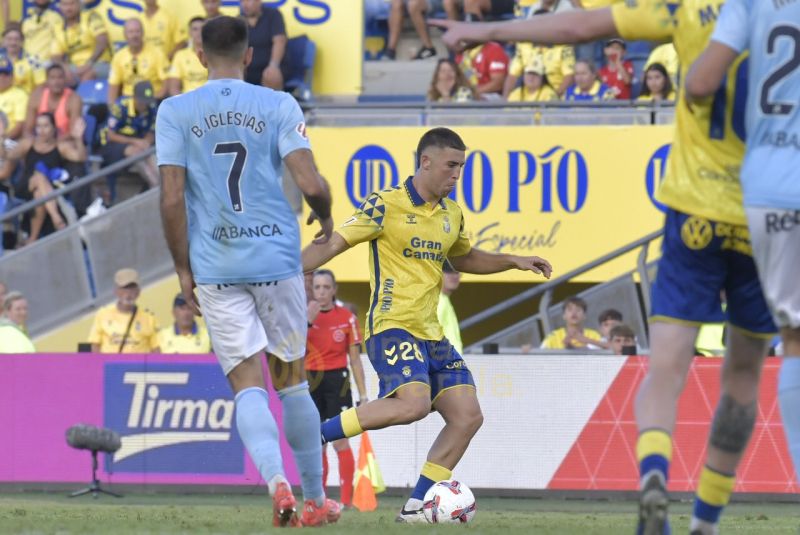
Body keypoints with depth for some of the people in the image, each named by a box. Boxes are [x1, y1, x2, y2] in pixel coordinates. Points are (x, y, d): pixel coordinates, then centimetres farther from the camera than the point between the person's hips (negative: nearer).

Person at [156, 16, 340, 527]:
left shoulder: (174, 112, 2)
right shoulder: (279, 106, 0)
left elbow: (172, 199, -4)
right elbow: (311, 184, -8)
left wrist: (184, 269, 5)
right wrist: (326, 219, 14)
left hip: (215, 270, 0)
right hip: (278, 259, 0)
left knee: (248, 384, -1)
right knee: (291, 378, 14)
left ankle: (277, 481, -25)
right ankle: (316, 498, 20)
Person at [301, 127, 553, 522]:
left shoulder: (451, 214, 14)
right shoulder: (386, 206, -9)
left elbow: (462, 258, 33)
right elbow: (334, 244, -10)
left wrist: (514, 262, 23)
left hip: (431, 335, 8)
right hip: (392, 327, -8)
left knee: (468, 416, -2)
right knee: (414, 403, -31)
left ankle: (417, 506, 5)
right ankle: (313, 435, -17)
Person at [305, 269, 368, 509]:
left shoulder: (347, 318, 0)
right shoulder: (305, 315, 5)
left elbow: (355, 359, 2)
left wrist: (363, 394, 0)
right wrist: (308, 321, -17)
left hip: (337, 380, -3)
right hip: (312, 382, 3)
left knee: (339, 441, -10)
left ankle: (346, 499, -9)